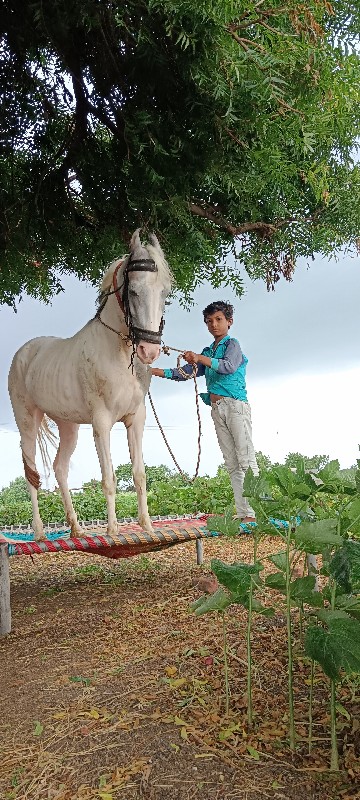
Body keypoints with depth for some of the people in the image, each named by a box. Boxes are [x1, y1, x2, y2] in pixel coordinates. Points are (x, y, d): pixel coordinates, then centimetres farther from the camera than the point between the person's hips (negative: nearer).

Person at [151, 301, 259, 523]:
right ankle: (244, 513, 0)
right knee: (232, 463, 1)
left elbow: (230, 366, -18)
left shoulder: (232, 344, 2)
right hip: (217, 408, 7)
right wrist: (158, 372, 10)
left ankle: (256, 511, -15)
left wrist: (201, 359, -30)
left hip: (235, 405, -7)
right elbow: (185, 372, 20)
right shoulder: (208, 351, 23)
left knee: (246, 460, -12)